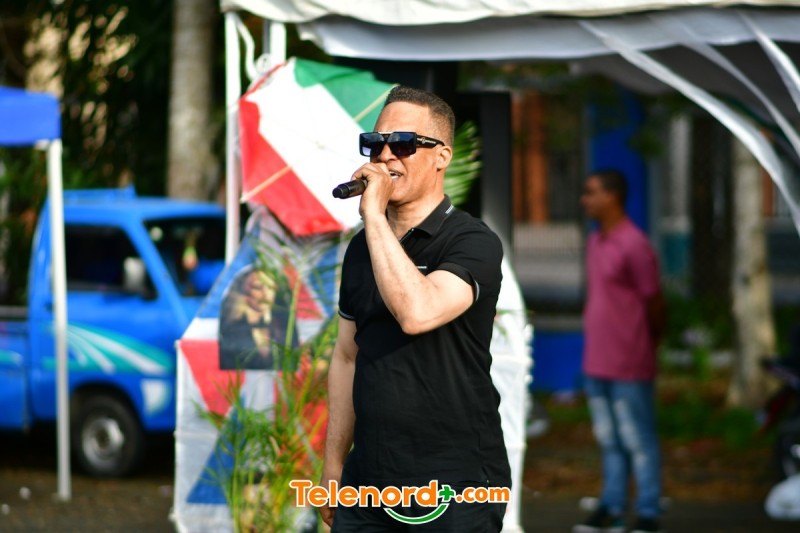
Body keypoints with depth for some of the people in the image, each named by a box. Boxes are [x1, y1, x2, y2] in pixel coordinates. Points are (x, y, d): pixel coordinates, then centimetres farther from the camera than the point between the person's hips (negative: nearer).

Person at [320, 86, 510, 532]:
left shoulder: (474, 243, -11)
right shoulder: (362, 248, 10)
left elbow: (417, 313, -29)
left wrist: (375, 215, -23)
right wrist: (334, 466, 15)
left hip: (455, 486, -6)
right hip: (369, 479, 6)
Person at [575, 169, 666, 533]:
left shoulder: (633, 245, -14)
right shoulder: (595, 242, 12)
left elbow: (654, 305, -8)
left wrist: (645, 348, 6)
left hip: (628, 366, -8)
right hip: (596, 363, 8)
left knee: (638, 442, -1)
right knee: (609, 441, 13)